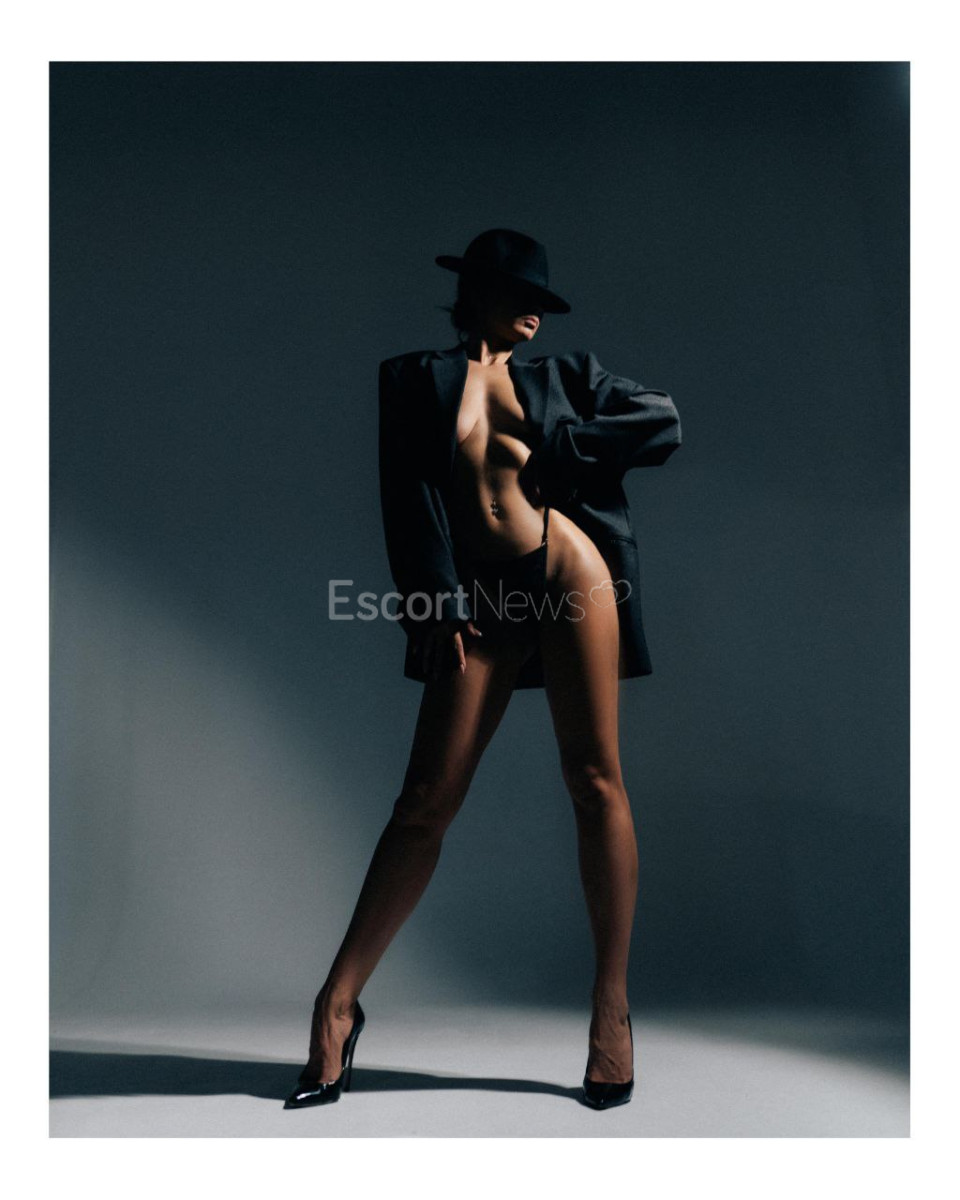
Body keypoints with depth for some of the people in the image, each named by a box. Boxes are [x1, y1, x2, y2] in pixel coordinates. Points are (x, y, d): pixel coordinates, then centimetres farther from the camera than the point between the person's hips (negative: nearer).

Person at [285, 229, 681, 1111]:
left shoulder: (560, 374, 17)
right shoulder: (415, 378, 12)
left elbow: (663, 423, 9)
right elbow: (407, 491, 2)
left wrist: (561, 448, 0)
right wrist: (438, 602, -8)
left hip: (570, 570, 1)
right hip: (479, 599, -1)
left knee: (595, 782, -1)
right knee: (426, 801, -2)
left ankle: (613, 1005, 11)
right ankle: (338, 1001, 10)